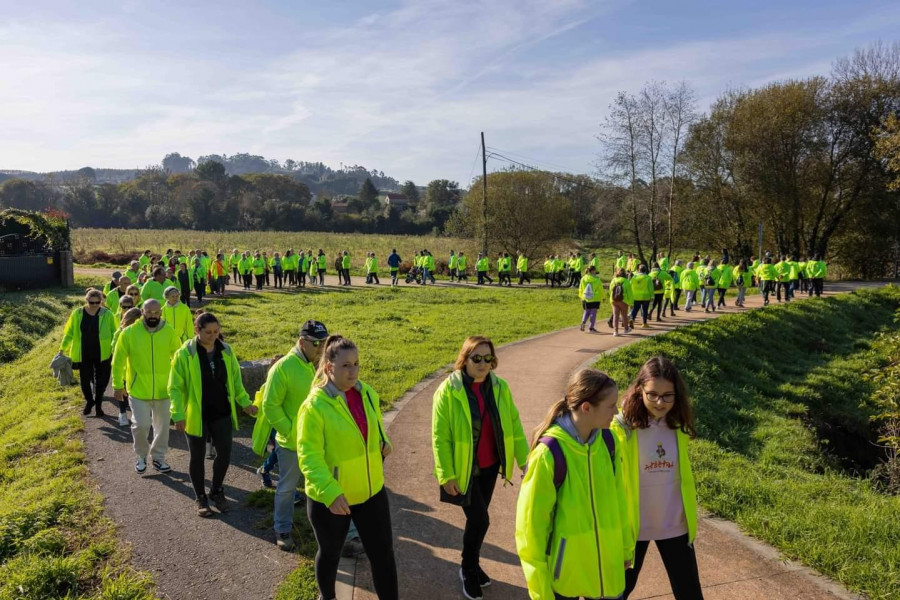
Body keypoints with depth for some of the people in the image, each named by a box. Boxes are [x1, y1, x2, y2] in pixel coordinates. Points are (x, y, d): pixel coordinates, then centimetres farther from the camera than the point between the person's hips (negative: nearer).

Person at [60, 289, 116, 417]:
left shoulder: (107, 314, -8)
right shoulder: (77, 314, -4)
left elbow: (114, 334, -2)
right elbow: (69, 333, 5)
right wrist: (62, 348, 0)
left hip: (102, 354, -1)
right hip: (84, 355, 1)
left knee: (101, 381, 9)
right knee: (85, 380, 6)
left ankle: (98, 404, 30)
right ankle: (89, 401, 35)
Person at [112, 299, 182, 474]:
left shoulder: (170, 332, -7)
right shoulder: (129, 333, -10)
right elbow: (118, 361, -1)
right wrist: (118, 385, 1)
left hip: (163, 389, 2)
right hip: (138, 389, -2)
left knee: (162, 425, 12)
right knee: (141, 425, -2)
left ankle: (158, 457, 31)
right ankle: (141, 456, 25)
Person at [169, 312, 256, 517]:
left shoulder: (226, 350, -1)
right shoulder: (185, 353, -13)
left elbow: (235, 379, 9)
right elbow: (175, 387, -11)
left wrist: (244, 402, 0)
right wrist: (178, 414, -18)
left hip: (222, 413, 4)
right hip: (196, 415, -3)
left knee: (225, 453, 9)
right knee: (197, 457, 10)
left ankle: (216, 491, 33)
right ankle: (201, 498, 29)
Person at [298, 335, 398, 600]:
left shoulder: (368, 393, -3)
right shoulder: (315, 405, -21)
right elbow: (309, 456, -23)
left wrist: (383, 443, -2)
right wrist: (330, 492, -33)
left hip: (371, 491, 4)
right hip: (330, 498, -4)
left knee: (383, 554, 9)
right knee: (330, 553, 20)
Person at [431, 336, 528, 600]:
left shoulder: (499, 387, -5)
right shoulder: (448, 390, -18)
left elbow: (513, 425, 2)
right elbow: (440, 436, -15)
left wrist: (524, 459, 1)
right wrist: (446, 475, -15)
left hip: (490, 467, 5)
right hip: (465, 469, -4)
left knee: (477, 519, 17)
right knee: (479, 520, -2)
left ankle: (472, 564, 39)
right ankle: (469, 570, 23)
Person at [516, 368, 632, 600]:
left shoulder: (608, 442, -6)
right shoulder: (549, 453, -23)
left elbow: (618, 499, 8)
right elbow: (531, 522, -15)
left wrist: (626, 547, 17)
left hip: (607, 567, 5)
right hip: (564, 572, -4)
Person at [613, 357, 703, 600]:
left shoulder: (678, 426, -5)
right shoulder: (621, 428, -18)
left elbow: (684, 474, 9)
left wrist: (690, 515, 14)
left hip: (675, 526, 3)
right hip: (632, 525, -3)